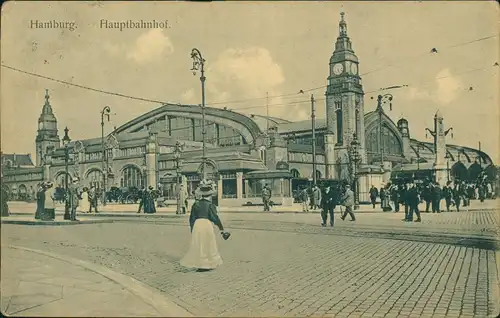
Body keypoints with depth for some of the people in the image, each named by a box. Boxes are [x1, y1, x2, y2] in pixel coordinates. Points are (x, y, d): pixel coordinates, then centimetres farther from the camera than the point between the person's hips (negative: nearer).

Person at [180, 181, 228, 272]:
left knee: (197, 245, 11)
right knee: (207, 245, 7)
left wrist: (192, 229, 23)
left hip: (197, 224, 4)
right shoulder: (210, 205, -5)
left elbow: (192, 218, 12)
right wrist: (221, 229, 2)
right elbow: (215, 218, -5)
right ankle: (207, 265, 11)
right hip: (207, 224, -4)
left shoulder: (195, 204, 8)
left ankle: (199, 265, 16)